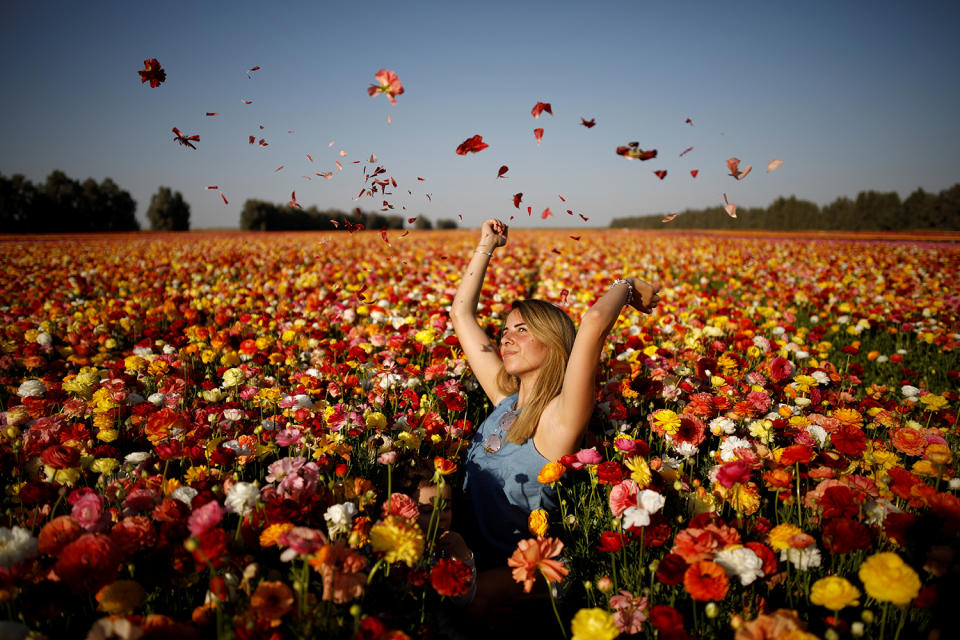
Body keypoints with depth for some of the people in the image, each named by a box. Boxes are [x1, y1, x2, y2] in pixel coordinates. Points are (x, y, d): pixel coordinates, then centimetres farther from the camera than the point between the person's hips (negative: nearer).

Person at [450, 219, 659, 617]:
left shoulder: (559, 416, -16)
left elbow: (595, 322, -32)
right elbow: (461, 313, 10)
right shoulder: (506, 398, 3)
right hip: (471, 553, 6)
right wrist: (486, 247, 12)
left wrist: (626, 285, -13)